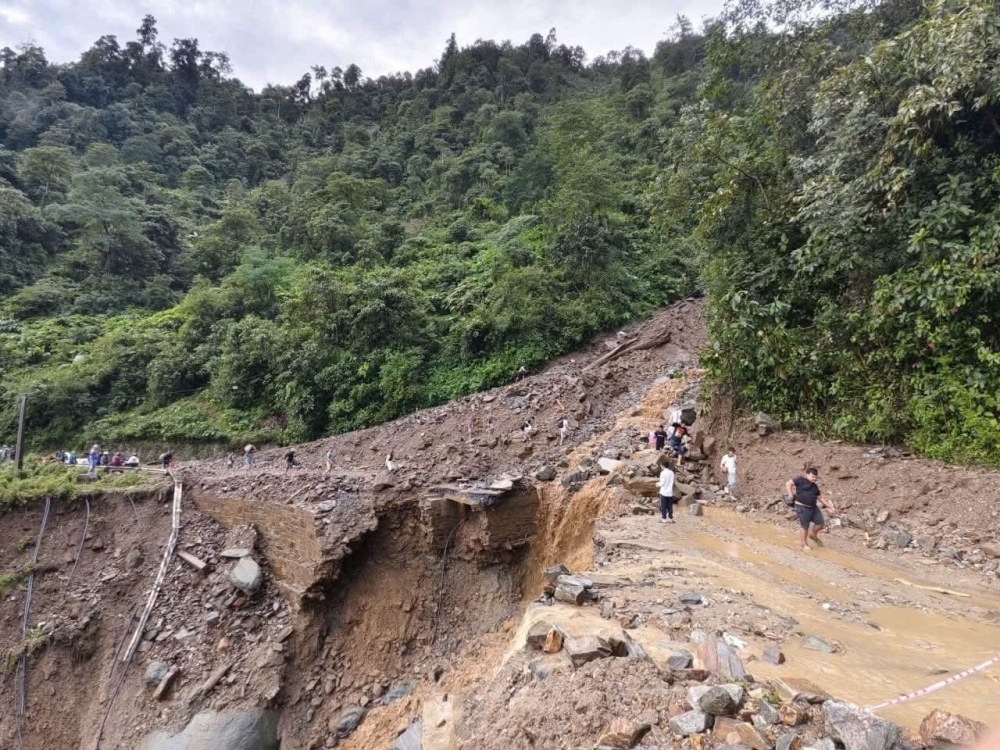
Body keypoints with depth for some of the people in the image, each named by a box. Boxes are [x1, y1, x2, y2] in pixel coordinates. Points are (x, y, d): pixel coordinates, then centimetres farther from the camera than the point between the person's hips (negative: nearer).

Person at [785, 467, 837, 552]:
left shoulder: (814, 486, 16)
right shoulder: (801, 480, -6)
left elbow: (821, 497, 24)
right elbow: (788, 483, -14)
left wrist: (830, 507, 21)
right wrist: (791, 495, -19)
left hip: (813, 507, 7)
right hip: (802, 508, -7)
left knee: (820, 523, 4)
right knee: (805, 527, 0)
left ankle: (813, 535, 33)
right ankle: (805, 544, 17)